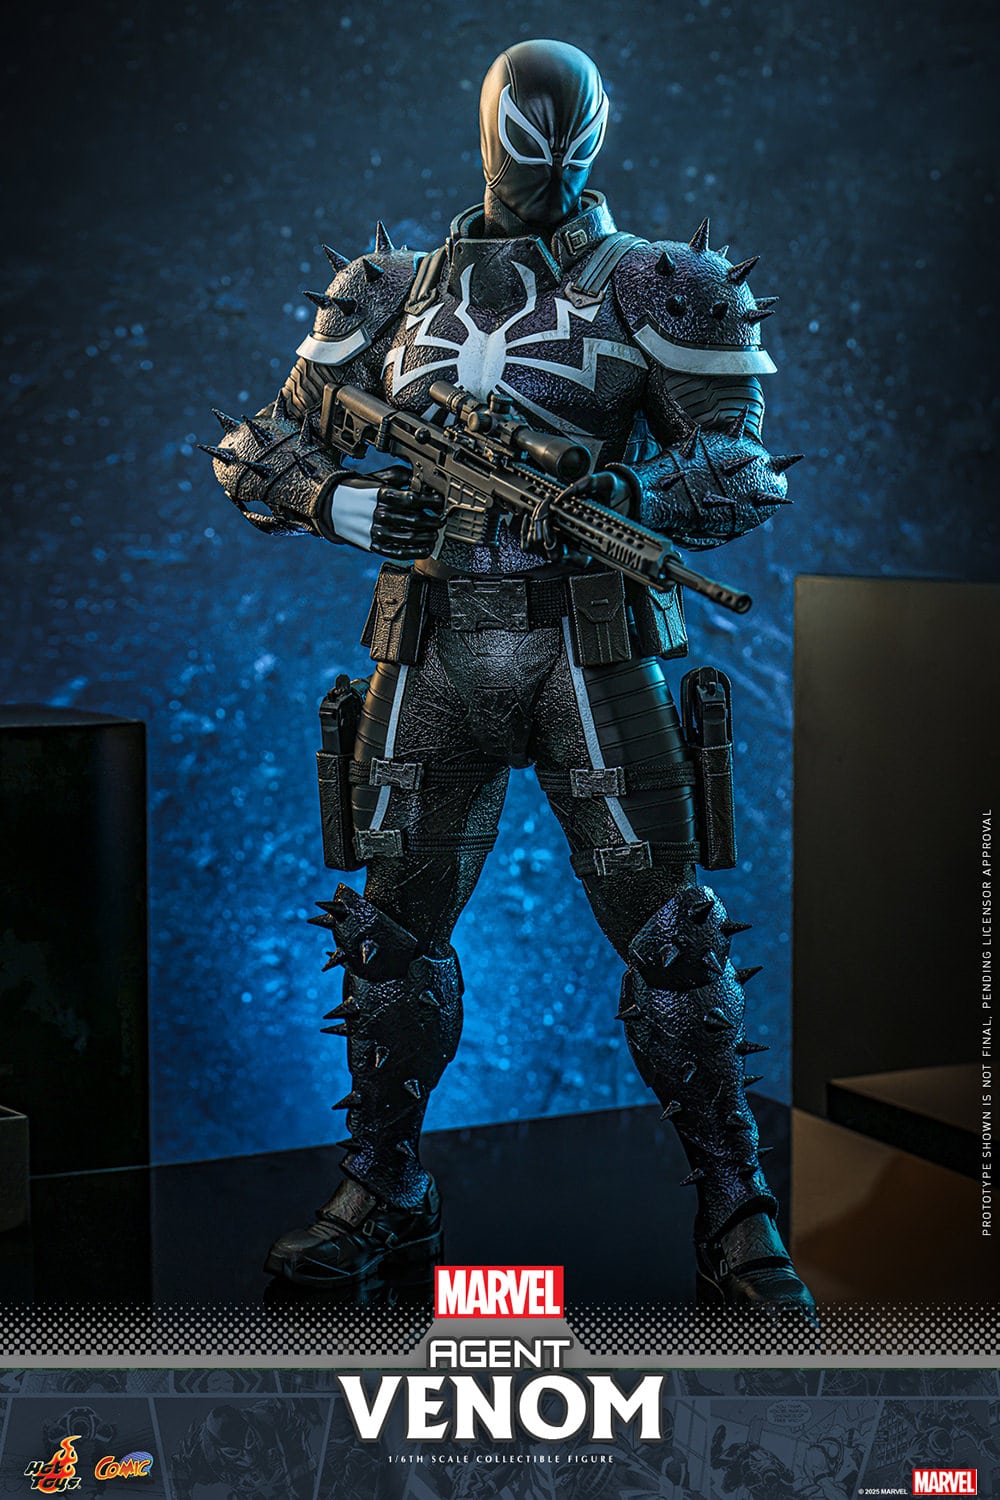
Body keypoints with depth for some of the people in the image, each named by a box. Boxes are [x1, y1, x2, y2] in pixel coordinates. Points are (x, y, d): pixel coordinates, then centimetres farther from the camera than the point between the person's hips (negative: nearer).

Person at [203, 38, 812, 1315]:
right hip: (432, 656, 3)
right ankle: (381, 1197, 25)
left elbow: (742, 473, -1)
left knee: (666, 929, -7)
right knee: (392, 926, 7)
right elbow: (254, 450, 14)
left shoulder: (646, 288, 6)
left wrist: (633, 490, -21)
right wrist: (345, 504, -6)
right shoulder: (394, 294, 14)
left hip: (587, 647, -3)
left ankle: (736, 1220, 6)